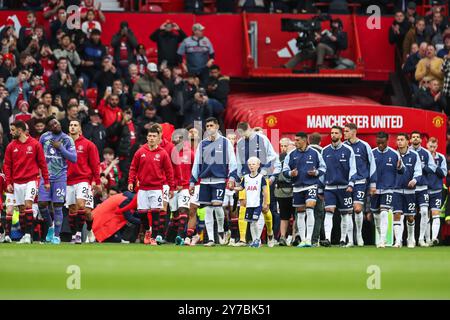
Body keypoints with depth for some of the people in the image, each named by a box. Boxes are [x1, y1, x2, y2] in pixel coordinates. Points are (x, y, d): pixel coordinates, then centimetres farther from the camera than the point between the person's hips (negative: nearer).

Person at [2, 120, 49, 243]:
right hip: (17, 182, 3)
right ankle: (24, 235, 12)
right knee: (21, 208, 5)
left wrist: (46, 181, 2)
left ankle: (28, 234, -16)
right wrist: (8, 183, 1)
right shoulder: (11, 146, 7)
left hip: (31, 180, -3)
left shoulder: (35, 144, -1)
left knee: (28, 204, -16)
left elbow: (42, 163, 3)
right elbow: (7, 165, 9)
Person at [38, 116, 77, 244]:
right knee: (42, 204, -5)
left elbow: (74, 159, -8)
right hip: (45, 175, 2)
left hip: (60, 176, -2)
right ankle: (50, 226, 22)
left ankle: (56, 235, 3)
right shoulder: (44, 137, 5)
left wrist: (60, 147, -14)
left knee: (57, 206, -4)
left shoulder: (67, 140, -1)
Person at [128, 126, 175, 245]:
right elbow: (133, 168, 9)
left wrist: (171, 187, 1)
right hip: (143, 188, 2)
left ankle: (153, 237, 0)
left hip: (156, 188, -2)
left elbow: (169, 171, 3)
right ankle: (147, 230, 30)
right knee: (142, 212, 3)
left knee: (155, 212, -6)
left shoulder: (163, 154, 1)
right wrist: (131, 181, -3)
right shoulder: (140, 152, 5)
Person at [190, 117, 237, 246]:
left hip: (219, 179, -4)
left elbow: (232, 161, 0)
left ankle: (220, 230, 11)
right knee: (208, 209, 2)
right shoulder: (202, 144, 13)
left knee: (217, 204, -15)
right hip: (205, 181, 4)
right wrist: (192, 182, 13)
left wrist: (232, 178, -11)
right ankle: (210, 239, 5)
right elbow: (196, 164, 17)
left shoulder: (225, 142, 3)